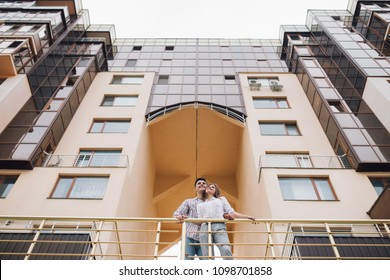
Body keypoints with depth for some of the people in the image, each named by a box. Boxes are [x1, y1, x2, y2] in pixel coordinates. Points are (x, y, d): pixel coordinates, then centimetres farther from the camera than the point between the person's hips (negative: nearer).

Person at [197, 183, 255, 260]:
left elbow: (232, 212, 18)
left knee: (226, 249, -30)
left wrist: (247, 217, 7)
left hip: (219, 227, -1)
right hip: (205, 228, 2)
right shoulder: (200, 205, 33)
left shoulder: (221, 199, 30)